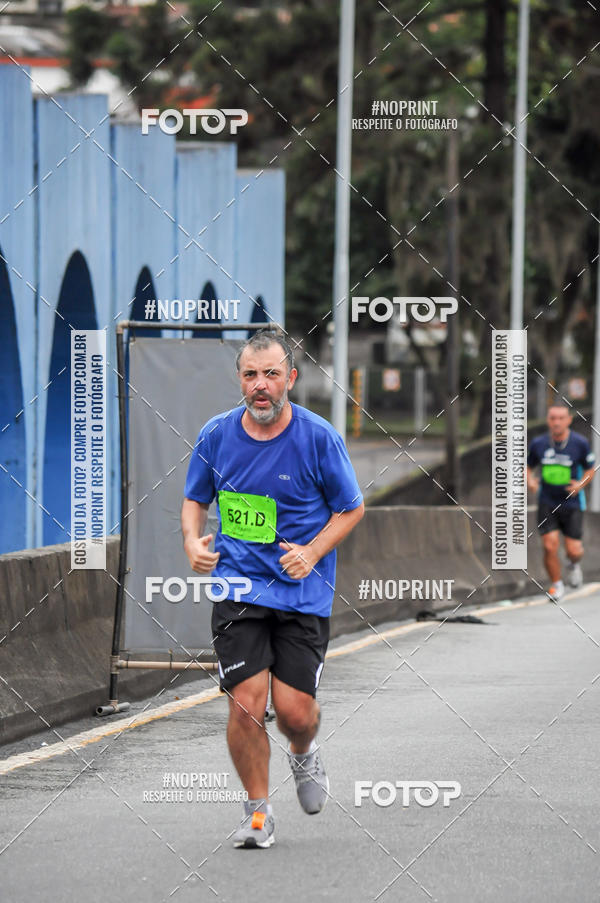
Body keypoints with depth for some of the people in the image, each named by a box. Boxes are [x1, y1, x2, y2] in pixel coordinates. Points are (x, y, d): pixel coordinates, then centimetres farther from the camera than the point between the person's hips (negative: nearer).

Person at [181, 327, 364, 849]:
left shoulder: (319, 438, -8)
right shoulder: (217, 434, 0)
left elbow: (351, 508, 3)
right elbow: (195, 499, 16)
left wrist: (313, 552, -12)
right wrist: (193, 541, -5)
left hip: (303, 591, -1)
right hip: (238, 587, 1)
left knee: (294, 709, -6)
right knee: (245, 703, -11)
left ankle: (304, 756, 32)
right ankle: (258, 814, 7)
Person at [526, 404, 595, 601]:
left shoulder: (580, 443, -8)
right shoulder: (538, 444, -3)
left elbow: (589, 470, 4)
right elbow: (529, 467, 11)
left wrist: (581, 484, -16)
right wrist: (530, 480, -11)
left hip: (572, 504, -1)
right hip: (547, 502, 1)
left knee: (573, 550, -3)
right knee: (550, 546, -11)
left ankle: (574, 564, 36)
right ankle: (557, 585, 12)